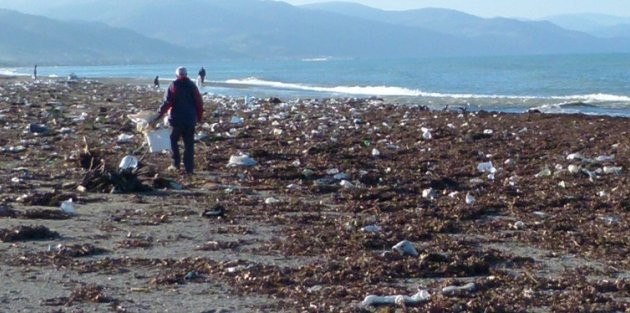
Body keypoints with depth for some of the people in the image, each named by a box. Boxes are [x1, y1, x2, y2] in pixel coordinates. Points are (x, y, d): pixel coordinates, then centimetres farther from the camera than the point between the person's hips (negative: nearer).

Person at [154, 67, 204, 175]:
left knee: (173, 140, 14)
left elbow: (167, 103, -12)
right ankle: (189, 169, 2)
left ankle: (176, 164, 8)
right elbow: (199, 102, 5)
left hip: (176, 119, -3)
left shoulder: (173, 86, -5)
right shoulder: (192, 86, 6)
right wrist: (199, 117, 14)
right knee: (189, 144, 5)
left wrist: (158, 115, -9)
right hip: (190, 119, 3)